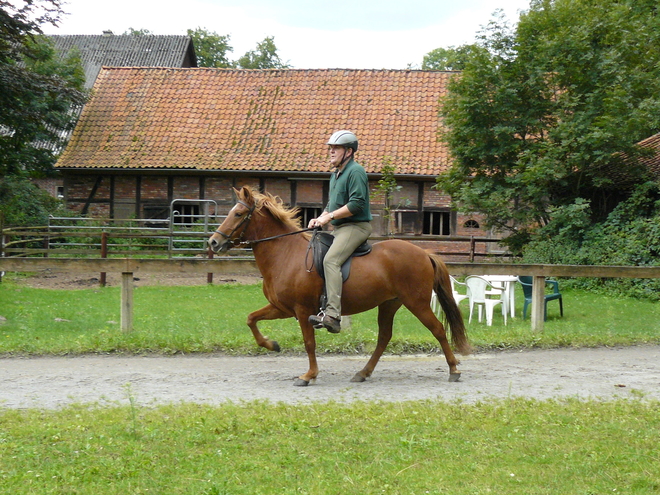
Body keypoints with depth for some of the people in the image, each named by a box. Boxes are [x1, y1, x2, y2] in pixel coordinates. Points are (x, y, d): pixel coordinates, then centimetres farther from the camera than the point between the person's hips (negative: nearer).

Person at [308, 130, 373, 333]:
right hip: (338, 229, 11)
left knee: (331, 260, -28)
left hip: (356, 227, -11)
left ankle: (333, 315, -37)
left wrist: (329, 216, -18)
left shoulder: (355, 171, -11)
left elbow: (357, 204, -20)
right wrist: (319, 219, 9)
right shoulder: (335, 175, 21)